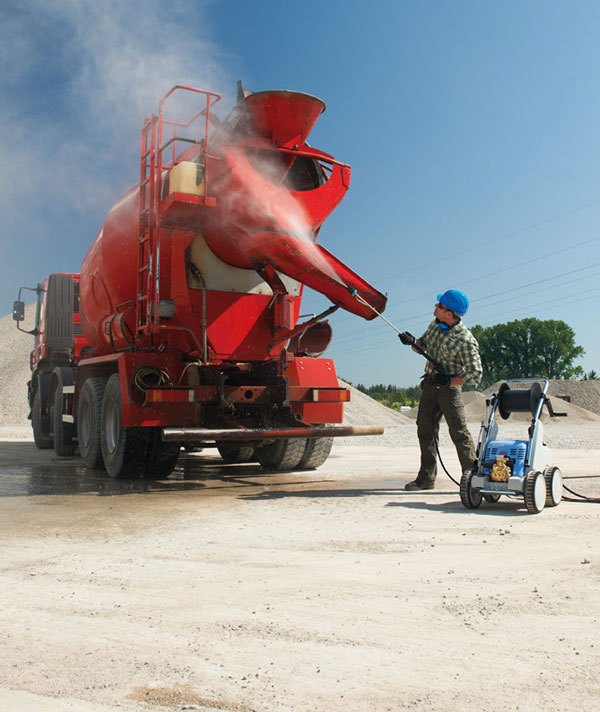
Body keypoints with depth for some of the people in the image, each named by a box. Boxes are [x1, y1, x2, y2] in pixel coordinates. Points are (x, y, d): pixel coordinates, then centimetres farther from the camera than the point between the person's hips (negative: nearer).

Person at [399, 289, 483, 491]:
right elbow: (422, 347, 18)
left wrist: (449, 381, -23)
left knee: (459, 432, -8)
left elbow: (475, 374, -17)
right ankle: (426, 478, 18)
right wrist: (413, 342, -4)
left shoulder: (465, 340, -19)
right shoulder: (434, 325, 3)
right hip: (429, 384, 7)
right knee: (425, 430, 9)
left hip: (449, 388, -7)